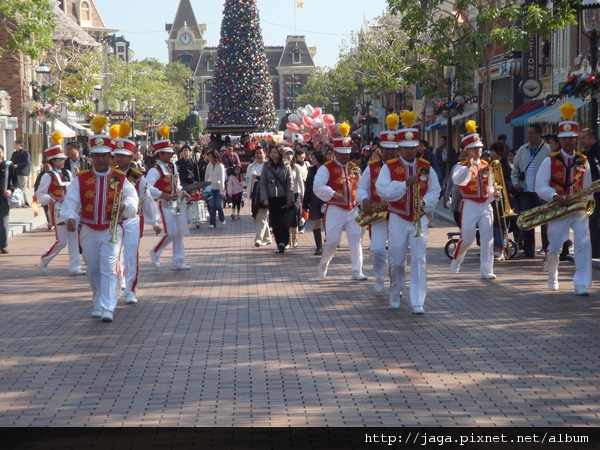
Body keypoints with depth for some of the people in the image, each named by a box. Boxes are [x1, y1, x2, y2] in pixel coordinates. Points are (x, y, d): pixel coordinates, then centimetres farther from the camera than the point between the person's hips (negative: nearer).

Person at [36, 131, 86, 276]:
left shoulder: (67, 174, 11)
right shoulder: (48, 176, -8)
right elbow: (40, 194, -11)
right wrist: (49, 199, -29)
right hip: (58, 210, -6)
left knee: (74, 239, 3)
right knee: (62, 241, -5)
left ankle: (75, 267, 7)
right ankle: (43, 262, 13)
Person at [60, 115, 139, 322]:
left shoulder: (120, 179, -1)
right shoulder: (81, 179, -1)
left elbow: (133, 200, -8)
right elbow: (70, 201, -11)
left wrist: (124, 205, -32)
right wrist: (70, 217, -31)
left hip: (112, 231, -2)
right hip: (88, 231, 2)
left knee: (108, 269, -12)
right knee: (93, 270, 13)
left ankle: (107, 308, -16)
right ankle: (99, 302, 33)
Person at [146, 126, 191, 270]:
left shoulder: (173, 167, 12)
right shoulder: (155, 170, -13)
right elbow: (147, 187, -24)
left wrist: (182, 192, 7)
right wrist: (161, 195, -30)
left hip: (176, 204, 8)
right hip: (165, 204, -8)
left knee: (179, 233, 7)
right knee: (171, 233, -12)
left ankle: (178, 262, 13)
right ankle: (155, 253, 11)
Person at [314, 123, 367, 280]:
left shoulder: (354, 168, 14)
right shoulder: (326, 168, -4)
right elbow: (317, 187, -17)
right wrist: (333, 194, -27)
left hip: (353, 210, 5)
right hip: (335, 210, -5)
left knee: (356, 240, -2)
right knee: (333, 240, -5)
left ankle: (357, 271, 3)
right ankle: (323, 264, 21)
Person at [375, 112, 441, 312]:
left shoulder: (426, 167, 4)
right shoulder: (389, 167, -3)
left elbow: (435, 191, 5)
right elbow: (383, 191, -13)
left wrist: (424, 202, -15)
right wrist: (405, 184, -22)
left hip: (420, 219, 1)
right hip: (398, 219, -1)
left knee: (419, 260, -8)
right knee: (396, 261, 7)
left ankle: (417, 302, -6)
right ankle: (395, 294, 30)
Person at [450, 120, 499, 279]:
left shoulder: (486, 166, 12)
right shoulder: (462, 166, -3)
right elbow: (457, 180, -26)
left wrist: (493, 194, -2)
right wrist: (468, 166, -38)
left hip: (485, 205, 4)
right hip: (470, 205, -4)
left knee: (487, 238, -3)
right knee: (467, 238, -3)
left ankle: (486, 270, 1)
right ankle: (456, 261, 24)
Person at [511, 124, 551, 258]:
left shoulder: (548, 150, -5)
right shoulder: (522, 150, 12)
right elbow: (515, 169, 17)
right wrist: (515, 183, 3)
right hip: (525, 191, 5)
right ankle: (528, 250, 13)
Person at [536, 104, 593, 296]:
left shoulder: (583, 161, 5)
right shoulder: (550, 161, -2)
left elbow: (587, 187, 14)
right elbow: (540, 187, -7)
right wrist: (555, 197, -23)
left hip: (579, 210, 1)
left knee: (584, 244, -15)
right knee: (554, 247, 6)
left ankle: (581, 285, -12)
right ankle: (552, 275, 37)